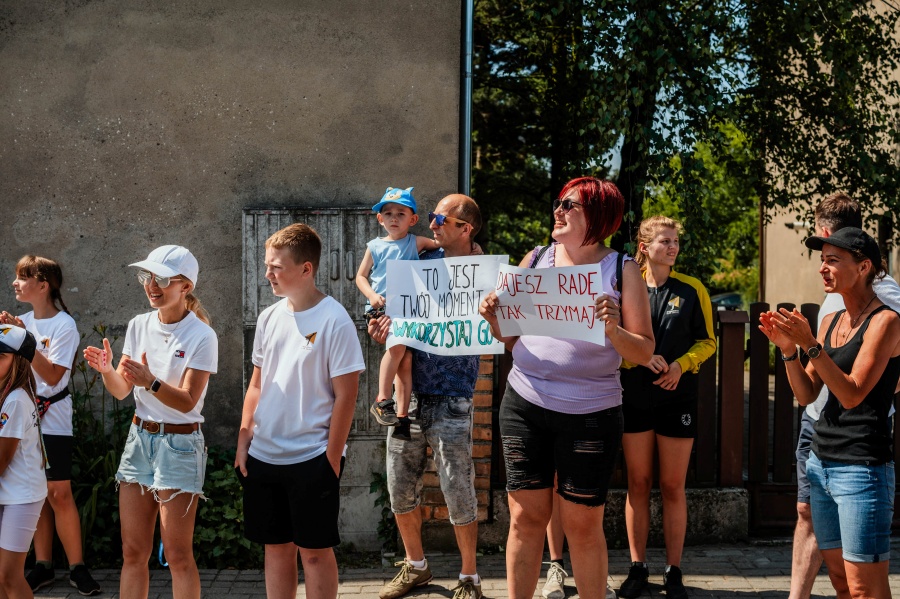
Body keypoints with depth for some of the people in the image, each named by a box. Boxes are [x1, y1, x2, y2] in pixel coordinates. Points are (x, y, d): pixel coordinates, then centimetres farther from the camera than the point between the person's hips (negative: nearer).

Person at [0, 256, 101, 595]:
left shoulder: (63, 325, -11)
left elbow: (52, 375, -18)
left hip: (52, 420, -6)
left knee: (59, 494, -4)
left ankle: (77, 567, 4)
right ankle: (43, 566, 15)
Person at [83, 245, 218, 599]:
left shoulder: (201, 337, -12)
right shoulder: (139, 325, 4)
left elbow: (186, 401, -18)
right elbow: (121, 391, 3)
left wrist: (150, 382, -34)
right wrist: (107, 370, -18)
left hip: (179, 445, -5)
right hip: (139, 438, 6)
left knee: (178, 555, -1)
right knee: (133, 552, 8)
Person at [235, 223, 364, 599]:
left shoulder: (334, 320, -12)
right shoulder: (269, 318, 7)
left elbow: (345, 396, -11)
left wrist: (331, 460, -12)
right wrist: (243, 442, 7)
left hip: (312, 459, -6)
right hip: (262, 457, 6)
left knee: (315, 552, 3)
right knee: (276, 548, 13)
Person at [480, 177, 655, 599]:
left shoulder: (622, 270, 0)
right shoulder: (535, 260, 9)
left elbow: (644, 352, -2)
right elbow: (511, 339, 13)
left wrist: (613, 330, -21)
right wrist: (495, 320, -8)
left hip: (590, 413, -2)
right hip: (525, 405, 3)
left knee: (583, 524, 3)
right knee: (526, 517, 4)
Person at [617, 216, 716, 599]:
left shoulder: (692, 289, 2)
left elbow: (707, 341, 6)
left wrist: (680, 365, -12)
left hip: (677, 396, 0)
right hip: (634, 396, 0)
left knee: (673, 487, 3)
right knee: (638, 484, 6)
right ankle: (637, 568, 16)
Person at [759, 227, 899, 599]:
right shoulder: (831, 321, 13)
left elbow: (852, 395, -18)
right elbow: (806, 395, 10)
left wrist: (810, 345, -22)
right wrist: (788, 348, -4)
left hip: (862, 467, -8)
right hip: (821, 462, 8)